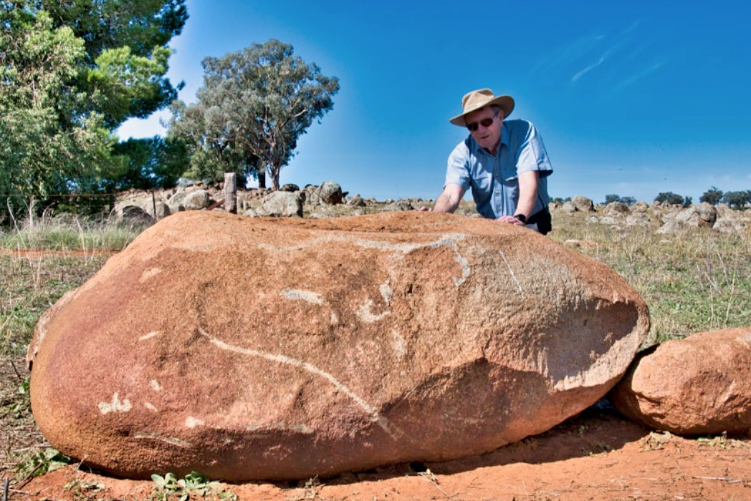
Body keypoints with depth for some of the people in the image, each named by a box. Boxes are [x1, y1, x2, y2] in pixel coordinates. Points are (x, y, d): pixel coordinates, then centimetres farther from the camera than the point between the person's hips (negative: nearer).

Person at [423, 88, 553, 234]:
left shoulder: (524, 131, -8)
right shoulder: (462, 153, -4)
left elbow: (528, 181, -20)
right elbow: (451, 195, -18)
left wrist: (519, 217, -39)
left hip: (530, 225, -2)